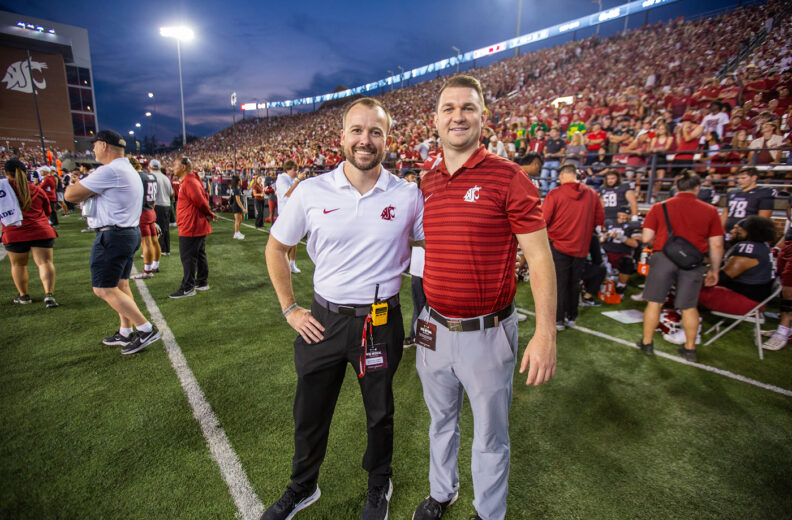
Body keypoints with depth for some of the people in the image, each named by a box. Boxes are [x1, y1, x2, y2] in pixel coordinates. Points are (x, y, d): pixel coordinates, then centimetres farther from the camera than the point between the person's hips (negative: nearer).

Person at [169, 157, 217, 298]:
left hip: (190, 227, -11)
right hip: (199, 226, 11)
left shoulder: (189, 182, -17)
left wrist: (209, 214, -6)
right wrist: (208, 214, 4)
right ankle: (202, 282, 26)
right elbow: (204, 197, 17)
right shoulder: (190, 181, 17)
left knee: (188, 258, -5)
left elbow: (200, 201, -22)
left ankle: (187, 288, 1)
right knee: (200, 255, 16)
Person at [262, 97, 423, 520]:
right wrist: (289, 309, 2)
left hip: (381, 323, -1)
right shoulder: (311, 192, -6)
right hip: (322, 321, 2)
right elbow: (276, 248, 6)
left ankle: (379, 485, 49)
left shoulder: (408, 196, -8)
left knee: (379, 413, 19)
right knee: (309, 414, 19)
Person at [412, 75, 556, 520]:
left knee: (491, 436, 16)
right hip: (435, 329, 5)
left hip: (488, 333, -5)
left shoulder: (508, 177, -12)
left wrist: (546, 334, -18)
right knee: (442, 421, 25)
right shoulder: (427, 183, 5)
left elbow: (539, 257, -12)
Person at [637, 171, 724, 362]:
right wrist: (714, 270, 15)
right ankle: (690, 348, 23)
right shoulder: (710, 211, 3)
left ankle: (647, 343, 18)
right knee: (689, 306, 12)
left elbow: (646, 238, -4)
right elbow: (716, 245, 4)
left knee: (655, 302, 9)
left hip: (663, 258, -1)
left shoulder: (659, 207, 0)